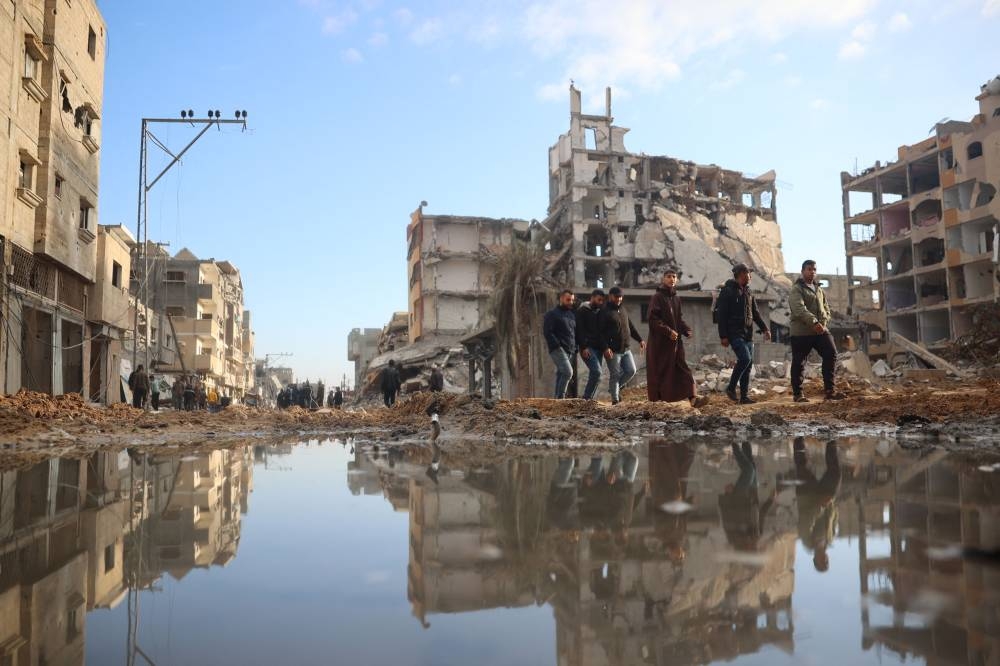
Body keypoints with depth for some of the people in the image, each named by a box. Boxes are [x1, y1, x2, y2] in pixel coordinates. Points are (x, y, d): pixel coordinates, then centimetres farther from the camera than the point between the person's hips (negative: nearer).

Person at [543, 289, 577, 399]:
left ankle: (558, 398, 9)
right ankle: (560, 397, -17)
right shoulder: (552, 314, -2)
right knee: (568, 371, -21)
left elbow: (575, 332, 27)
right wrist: (557, 345, -18)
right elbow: (547, 332, -11)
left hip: (570, 350, 7)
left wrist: (575, 347, 12)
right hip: (558, 349, -7)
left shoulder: (572, 314, 21)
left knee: (561, 374, 7)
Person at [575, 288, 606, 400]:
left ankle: (590, 399, 10)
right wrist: (584, 347, -18)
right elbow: (579, 330, -10)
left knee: (594, 374, 4)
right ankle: (586, 398, -11)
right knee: (597, 372, -18)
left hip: (598, 347, 7)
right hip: (587, 348, -7)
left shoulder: (599, 311, 17)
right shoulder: (583, 310, -3)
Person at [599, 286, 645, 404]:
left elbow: (631, 327, 25)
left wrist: (640, 339, 18)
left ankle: (616, 387, 23)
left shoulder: (623, 310, 17)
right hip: (613, 350, -7)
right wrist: (605, 348, -24)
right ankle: (615, 400, 5)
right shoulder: (604, 312, -7)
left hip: (626, 349, 7)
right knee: (615, 375, -3)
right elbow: (600, 332, -14)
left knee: (631, 371, 2)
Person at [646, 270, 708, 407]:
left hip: (676, 340, 6)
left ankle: (693, 397, -15)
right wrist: (668, 331, -22)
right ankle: (656, 398, 10)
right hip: (660, 341, -6)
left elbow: (679, 318, 18)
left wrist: (687, 330, -1)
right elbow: (653, 318, -15)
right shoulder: (657, 297, -7)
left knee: (682, 367, -5)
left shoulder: (676, 298, 14)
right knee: (660, 370, 0)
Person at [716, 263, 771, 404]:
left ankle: (744, 396, 9)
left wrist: (764, 329, 12)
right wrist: (723, 336, -16)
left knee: (748, 364, 4)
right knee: (745, 358, -20)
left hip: (748, 334, 8)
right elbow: (721, 314, -11)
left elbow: (755, 313, 22)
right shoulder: (727, 291, -7)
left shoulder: (748, 292, 16)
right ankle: (731, 388, -5)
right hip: (735, 333, -8)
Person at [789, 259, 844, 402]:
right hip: (801, 331, -6)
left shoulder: (819, 289, 19)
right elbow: (799, 309, -20)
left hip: (821, 330, 6)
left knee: (831, 354, -6)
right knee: (799, 363, 0)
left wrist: (823, 322, -4)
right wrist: (814, 322, -31)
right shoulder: (796, 289, -5)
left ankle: (829, 390, 0)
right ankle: (797, 394, 11)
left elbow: (826, 308, 18)